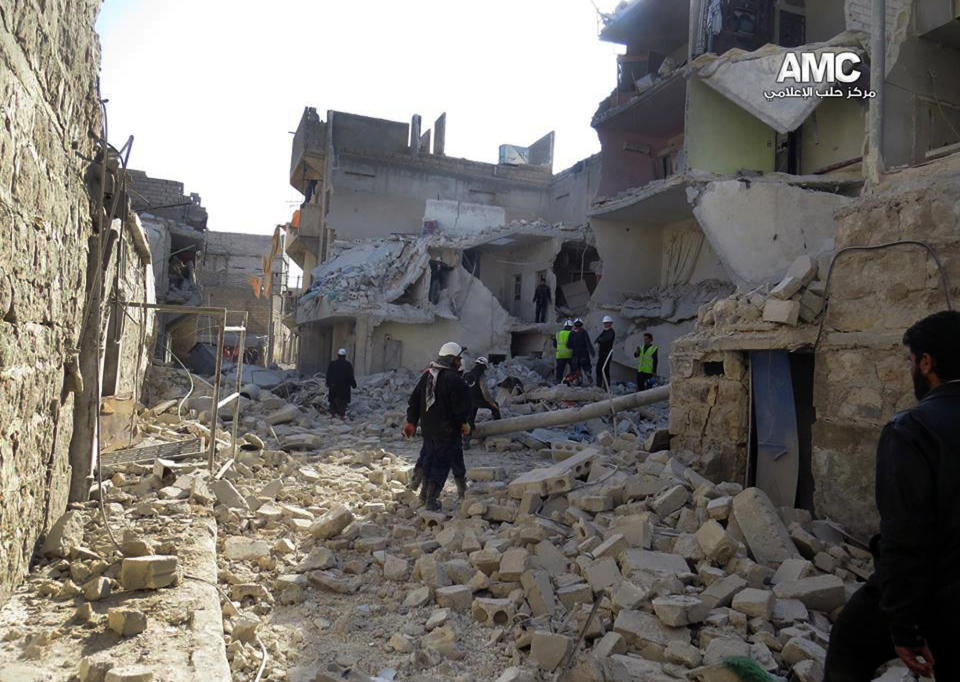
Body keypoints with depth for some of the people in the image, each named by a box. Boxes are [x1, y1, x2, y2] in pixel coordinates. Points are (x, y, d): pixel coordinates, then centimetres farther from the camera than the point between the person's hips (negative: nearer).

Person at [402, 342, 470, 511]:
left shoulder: (426, 375, 7)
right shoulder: (453, 379, -18)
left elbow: (414, 400, 11)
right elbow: (461, 406, -15)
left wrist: (411, 421, 17)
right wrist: (463, 422, 2)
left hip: (428, 428, 7)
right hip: (448, 430, -7)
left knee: (428, 455, 23)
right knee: (442, 462, 2)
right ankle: (431, 499, 6)